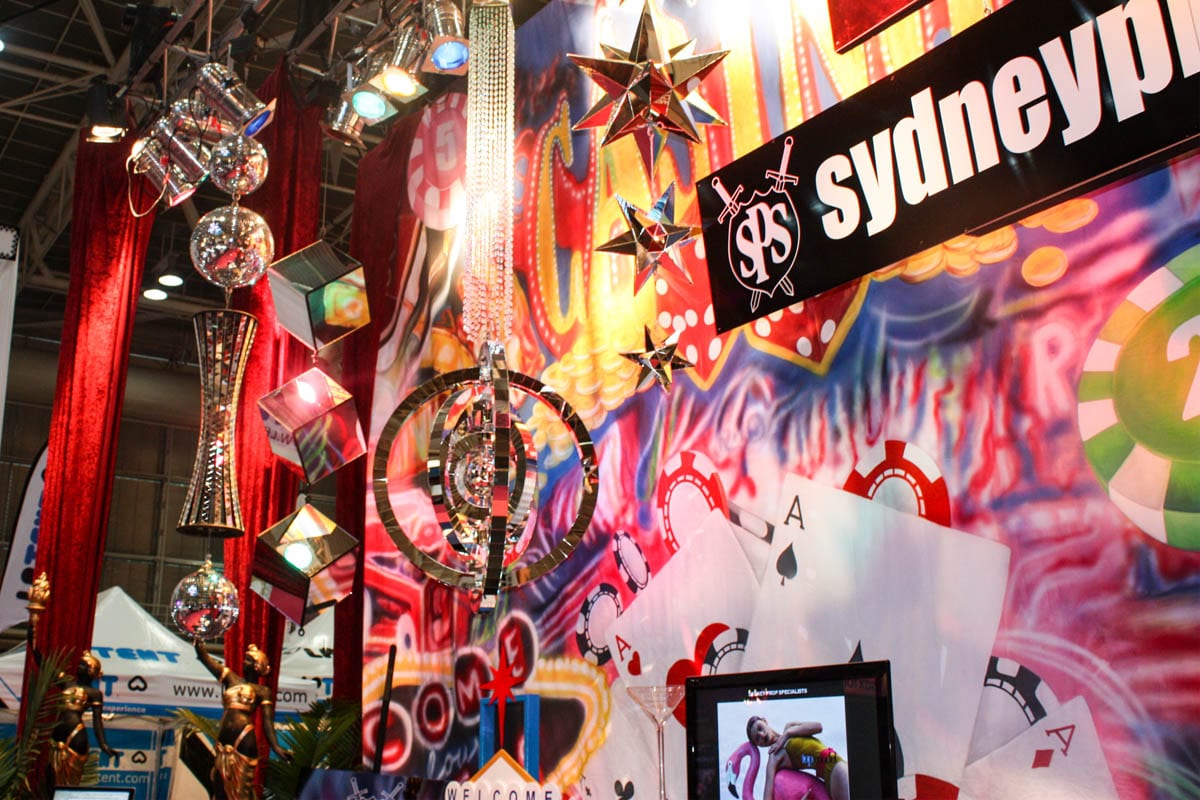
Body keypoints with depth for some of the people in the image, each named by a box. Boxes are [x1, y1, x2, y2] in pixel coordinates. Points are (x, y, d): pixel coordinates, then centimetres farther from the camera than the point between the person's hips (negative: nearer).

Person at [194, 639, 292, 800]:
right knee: (223, 785, 8)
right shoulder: (231, 678, 16)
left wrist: (276, 747, -19)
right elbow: (204, 657, 12)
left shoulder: (262, 691, 3)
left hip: (244, 741, -5)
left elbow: (267, 721, -5)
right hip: (224, 741, 5)